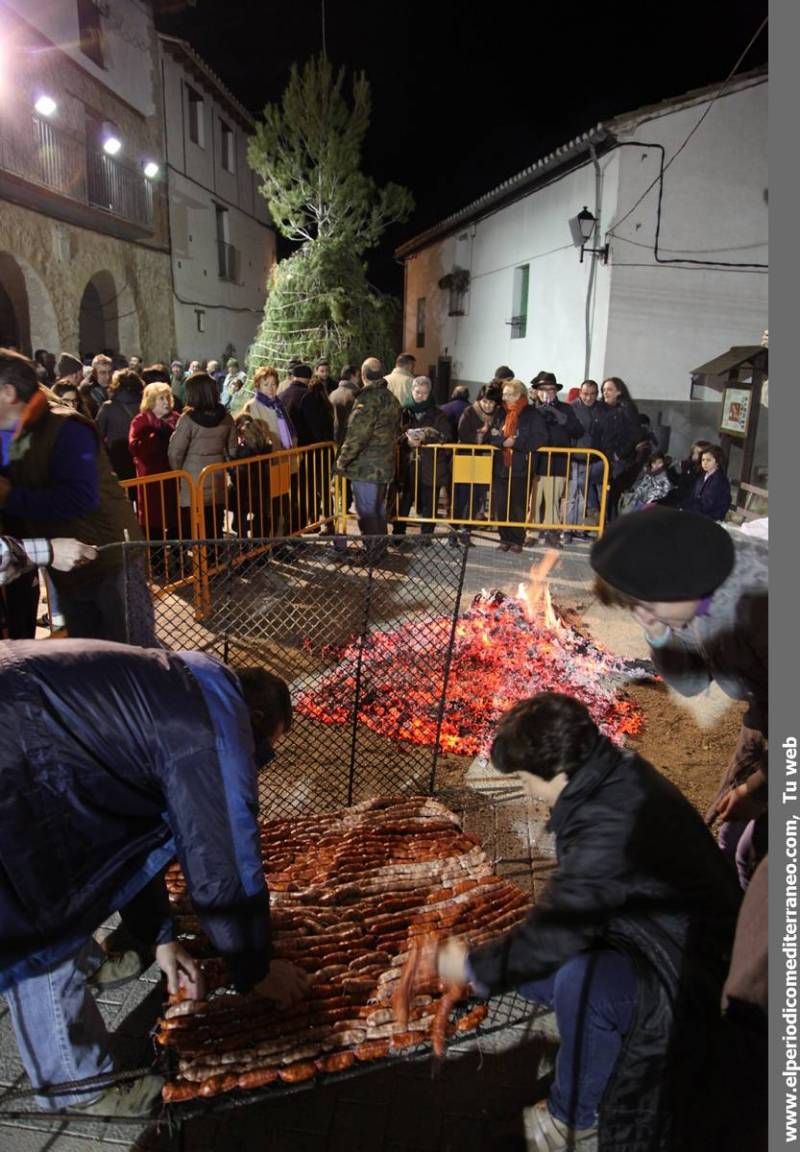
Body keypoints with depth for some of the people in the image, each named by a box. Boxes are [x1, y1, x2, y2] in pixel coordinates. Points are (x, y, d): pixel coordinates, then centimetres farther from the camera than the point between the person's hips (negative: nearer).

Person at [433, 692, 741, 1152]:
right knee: (516, 963, 2)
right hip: (651, 920, 9)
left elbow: (550, 938, -27)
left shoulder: (608, 826, -35)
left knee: (580, 981, -35)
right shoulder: (615, 771, -7)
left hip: (688, 964, -9)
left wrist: (473, 966, -10)